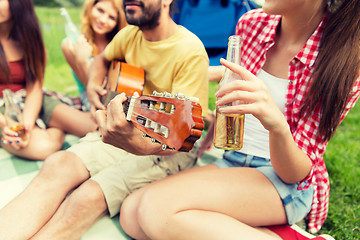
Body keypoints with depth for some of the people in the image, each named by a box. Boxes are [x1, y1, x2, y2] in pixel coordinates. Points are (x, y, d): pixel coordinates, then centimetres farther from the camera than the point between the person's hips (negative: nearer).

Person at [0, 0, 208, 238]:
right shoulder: (130, 34, 2)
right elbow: (103, 59, 26)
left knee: (90, 195, -29)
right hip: (126, 129, 6)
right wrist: (93, 86, 5)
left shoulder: (190, 52, -19)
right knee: (58, 164, -21)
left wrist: (137, 143, -47)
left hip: (167, 150, -5)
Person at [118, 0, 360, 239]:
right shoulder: (251, 23, 0)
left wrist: (278, 125, -33)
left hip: (287, 182, -6)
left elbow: (295, 173, -16)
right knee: (130, 212, -17)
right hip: (230, 161, 6)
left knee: (157, 207, -28)